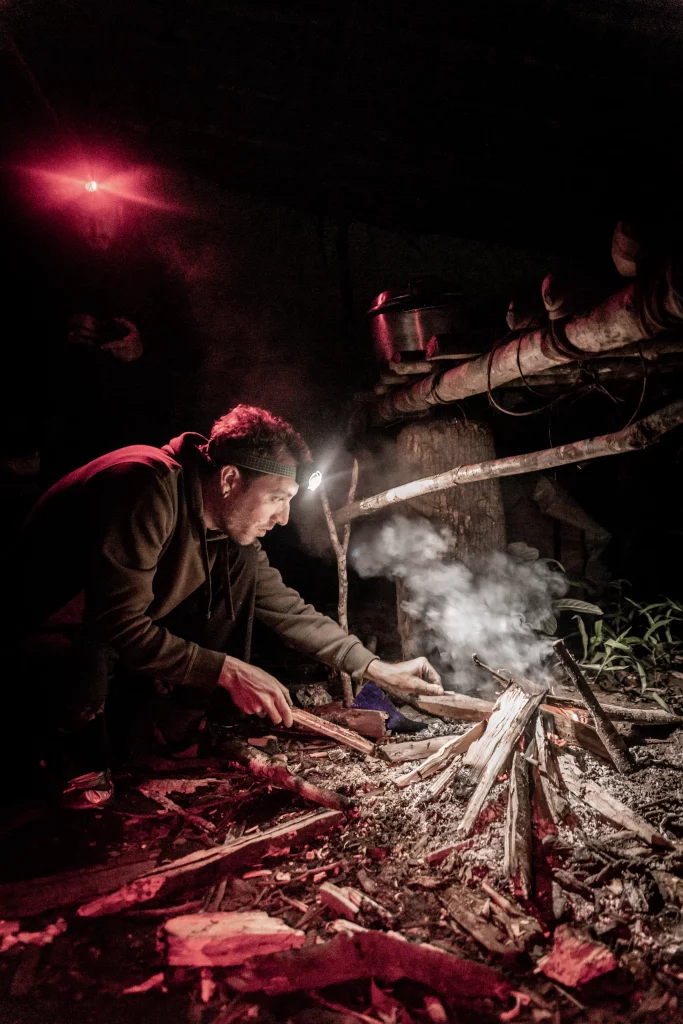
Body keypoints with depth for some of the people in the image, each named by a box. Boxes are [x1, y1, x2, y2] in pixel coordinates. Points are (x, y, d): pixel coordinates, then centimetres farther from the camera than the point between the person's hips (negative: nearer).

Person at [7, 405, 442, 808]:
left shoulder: (227, 524, -6)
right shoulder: (147, 485, -31)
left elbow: (287, 608, 3)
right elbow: (118, 623, -34)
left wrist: (377, 668, 0)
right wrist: (227, 670, -30)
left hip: (130, 631, 7)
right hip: (43, 641, -7)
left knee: (242, 565, -8)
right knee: (87, 661, -41)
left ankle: (179, 731, 1)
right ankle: (81, 755, -3)